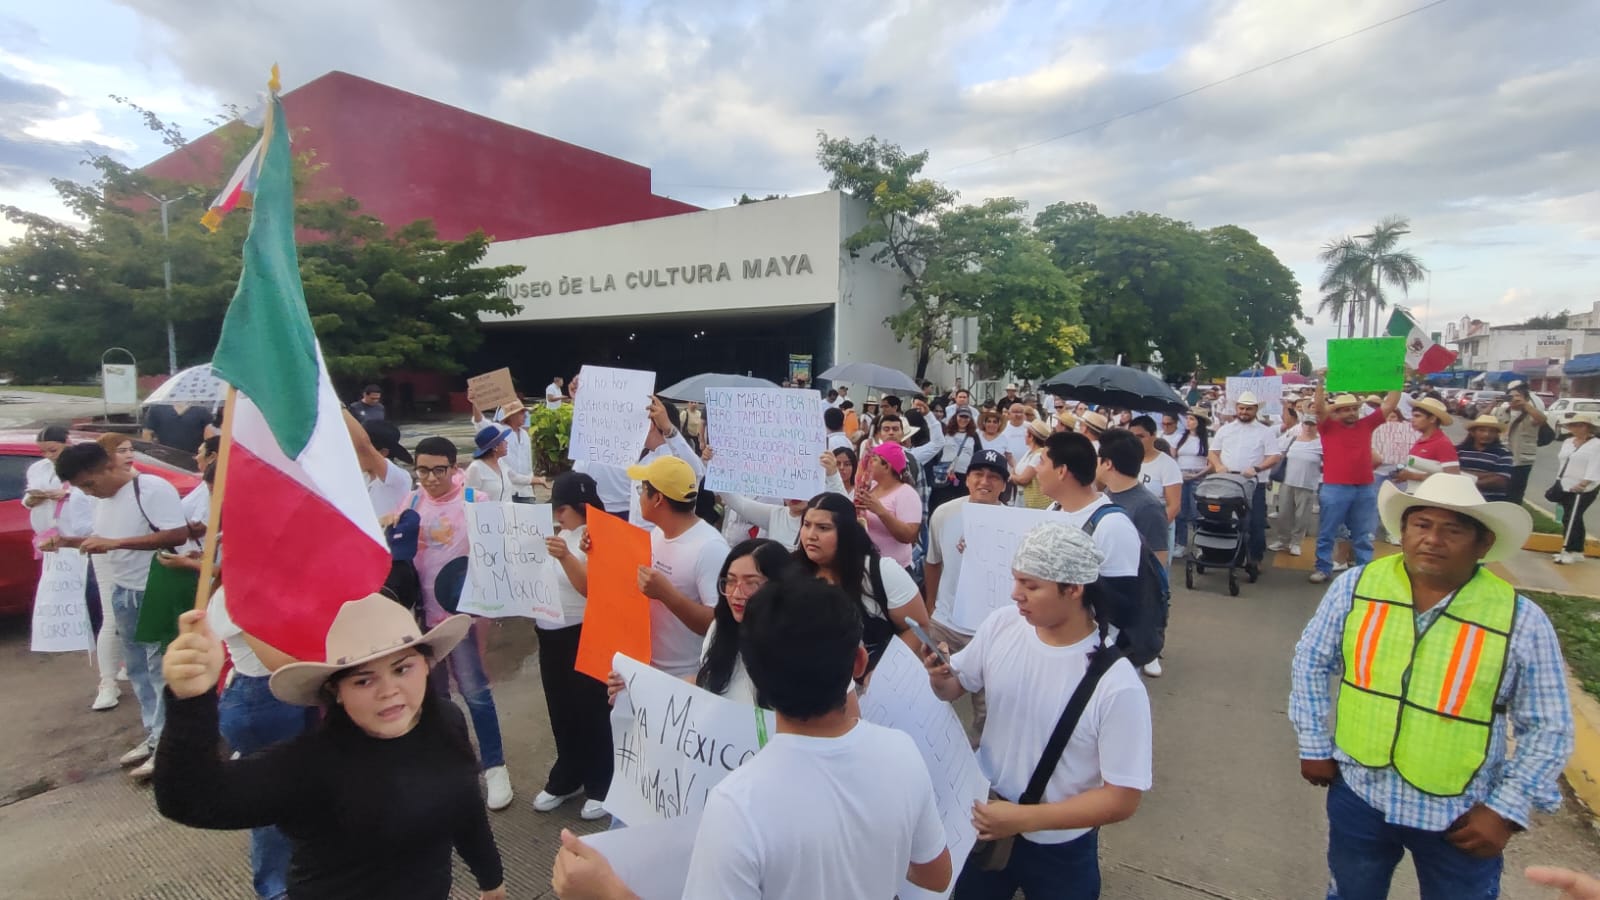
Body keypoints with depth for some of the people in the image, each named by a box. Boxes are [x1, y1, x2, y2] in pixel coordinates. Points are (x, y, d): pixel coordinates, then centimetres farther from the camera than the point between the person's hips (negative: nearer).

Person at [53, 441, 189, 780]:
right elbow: (105, 542, 21)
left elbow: (178, 535, -25)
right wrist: (66, 541, 3)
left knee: (160, 668, -2)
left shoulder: (153, 489, -17)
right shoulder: (105, 498, 10)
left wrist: (114, 542, -25)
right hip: (122, 593, 9)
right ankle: (155, 735, 24)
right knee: (137, 668, 13)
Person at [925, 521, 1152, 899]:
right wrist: (940, 680, -21)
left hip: (1059, 850, -4)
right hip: (986, 819, 4)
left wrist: (1024, 818, -24)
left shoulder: (1117, 686, -26)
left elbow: (1123, 798, -20)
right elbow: (957, 687, 2)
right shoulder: (1001, 625, -14)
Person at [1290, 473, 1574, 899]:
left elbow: (1548, 728, -5)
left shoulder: (1522, 622, -13)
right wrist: (1314, 745, 0)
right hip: (1358, 795, 1)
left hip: (1460, 815, -1)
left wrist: (1507, 809, -9)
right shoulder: (1355, 586, -10)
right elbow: (1311, 662, 1)